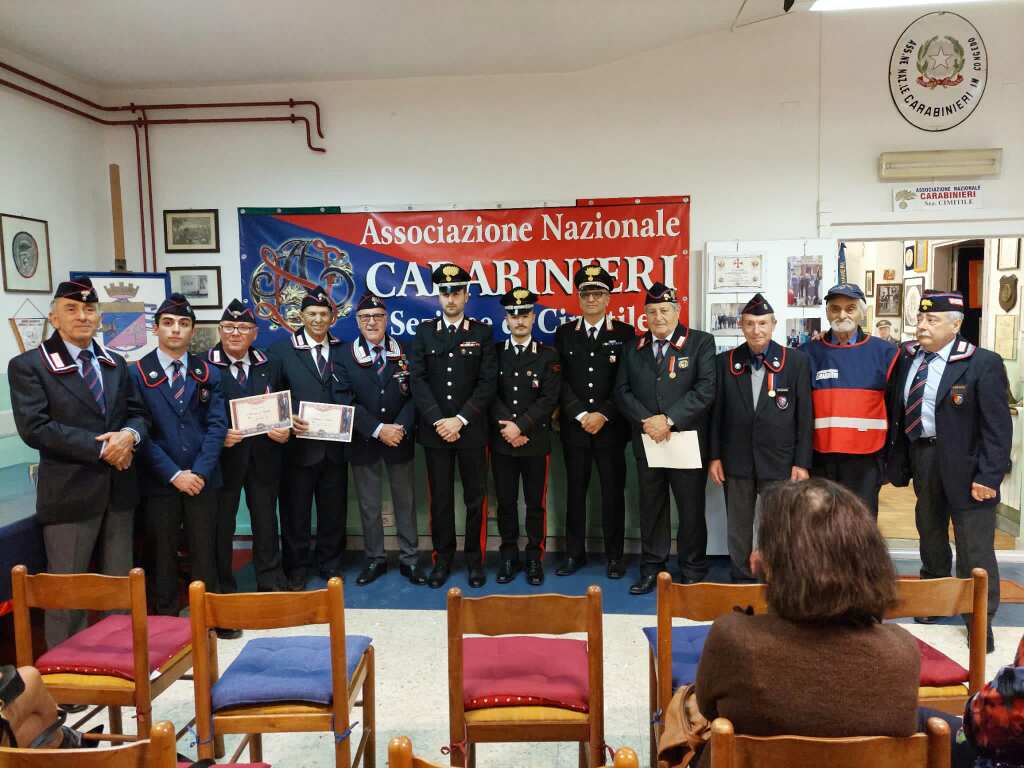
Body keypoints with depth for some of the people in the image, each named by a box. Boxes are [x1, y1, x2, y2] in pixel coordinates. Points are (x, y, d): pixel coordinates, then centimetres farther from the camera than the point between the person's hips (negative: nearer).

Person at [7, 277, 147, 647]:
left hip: (118, 489, 5)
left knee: (121, 587, 15)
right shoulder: (27, 366, -5)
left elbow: (138, 413, 11)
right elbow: (34, 428, -15)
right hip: (69, 492, -5)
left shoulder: (116, 364, 13)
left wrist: (129, 435, -12)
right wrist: (101, 448, -17)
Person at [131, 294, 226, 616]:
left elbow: (217, 425, 0)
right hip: (159, 481, -2)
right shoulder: (136, 373, -1)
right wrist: (173, 474, -13)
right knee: (161, 554, 9)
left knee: (204, 552, 9)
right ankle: (165, 620, 23)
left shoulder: (208, 374, 7)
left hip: (203, 480, 2)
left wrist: (200, 472, -11)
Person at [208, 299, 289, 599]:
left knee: (266, 522, 12)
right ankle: (222, 589, 25)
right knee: (220, 525, 9)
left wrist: (284, 432, -10)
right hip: (223, 456, -3)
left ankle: (271, 584, 27)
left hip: (264, 457, 3)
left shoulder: (271, 366, 7)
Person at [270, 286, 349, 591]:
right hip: (299, 444, -2)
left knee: (334, 510, 13)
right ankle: (296, 569, 25)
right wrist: (288, 420, -18)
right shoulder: (282, 350, 0)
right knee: (295, 512, 9)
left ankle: (330, 564, 30)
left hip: (335, 446, 2)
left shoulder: (343, 351, 8)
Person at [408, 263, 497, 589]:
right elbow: (418, 381, -1)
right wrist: (438, 421, -12)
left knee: (475, 497, 7)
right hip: (434, 429, 1)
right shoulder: (423, 332, 7)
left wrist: (460, 420, -13)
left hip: (472, 430, -1)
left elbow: (488, 383, -5)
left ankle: (475, 558, 21)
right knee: (440, 497, 8)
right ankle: (442, 558, 22)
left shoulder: (482, 332, 3)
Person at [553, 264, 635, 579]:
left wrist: (603, 415, -12)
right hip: (574, 427, 2)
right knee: (575, 491, 9)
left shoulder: (625, 333, 1)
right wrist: (581, 415, -10)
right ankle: (574, 553, 21)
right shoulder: (564, 333, 7)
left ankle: (614, 555, 18)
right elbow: (560, 380, 1)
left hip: (611, 427, -1)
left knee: (613, 491, 5)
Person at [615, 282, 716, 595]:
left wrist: (670, 419, -16)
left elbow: (705, 389, -10)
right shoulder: (634, 348, 11)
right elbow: (622, 391, 6)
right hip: (647, 440, 3)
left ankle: (692, 572, 20)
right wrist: (646, 421, -10)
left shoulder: (701, 342, -1)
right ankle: (651, 568, 23)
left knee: (691, 509, 6)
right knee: (651, 508, 11)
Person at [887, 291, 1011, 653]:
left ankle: (981, 619, 18)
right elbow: (899, 412, 7)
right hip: (920, 458, 6)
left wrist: (988, 476, -18)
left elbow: (997, 426, -13)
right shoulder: (907, 357, 4)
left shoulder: (983, 363, -11)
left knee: (974, 548, 2)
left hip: (963, 465, -6)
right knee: (929, 534, 21)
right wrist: (897, 460, 3)